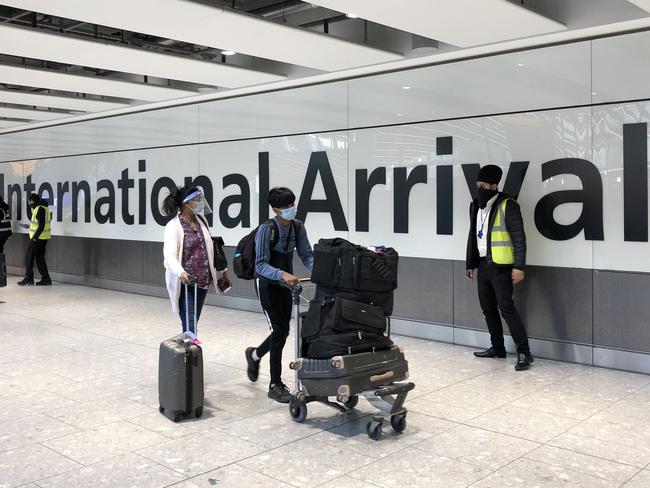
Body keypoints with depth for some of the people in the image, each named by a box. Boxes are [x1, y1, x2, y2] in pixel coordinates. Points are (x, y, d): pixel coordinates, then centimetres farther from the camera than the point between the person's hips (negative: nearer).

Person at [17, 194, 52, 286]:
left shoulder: (40, 209, -16)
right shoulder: (43, 207, 14)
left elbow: (41, 225, -22)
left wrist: (35, 237, -21)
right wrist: (30, 226, 19)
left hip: (38, 237, -10)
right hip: (44, 237, 10)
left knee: (29, 257, 0)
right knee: (40, 257, 13)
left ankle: (28, 279, 4)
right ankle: (45, 279, 11)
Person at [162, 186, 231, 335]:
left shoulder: (201, 220, 8)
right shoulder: (174, 225, -12)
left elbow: (210, 248, 19)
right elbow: (170, 255, -22)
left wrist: (223, 270, 21)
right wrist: (180, 272, -40)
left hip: (202, 281, 6)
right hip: (185, 283, -6)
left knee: (193, 323, 12)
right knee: (189, 326, -11)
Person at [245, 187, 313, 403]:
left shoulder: (298, 227, -5)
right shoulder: (266, 229, -22)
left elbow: (306, 254, -4)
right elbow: (261, 265, -27)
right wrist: (282, 274, -44)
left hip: (285, 284, 6)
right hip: (267, 284, -6)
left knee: (283, 331, 10)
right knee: (279, 331, -9)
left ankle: (255, 355, 41)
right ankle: (276, 385, 4)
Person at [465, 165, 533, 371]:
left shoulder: (507, 206, -11)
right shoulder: (476, 207, 11)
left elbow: (519, 238, -13)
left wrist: (519, 266, -18)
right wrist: (470, 263, 20)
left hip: (500, 267, -8)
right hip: (483, 265, 8)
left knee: (506, 308, -10)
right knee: (488, 308, 13)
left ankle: (524, 352, -4)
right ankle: (497, 348, 25)